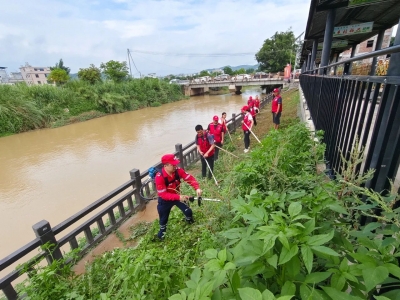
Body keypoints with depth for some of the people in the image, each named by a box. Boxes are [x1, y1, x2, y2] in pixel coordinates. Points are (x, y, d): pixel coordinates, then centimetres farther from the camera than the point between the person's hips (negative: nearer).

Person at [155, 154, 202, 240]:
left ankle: (190, 222, 42)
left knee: (188, 211, 6)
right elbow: (163, 194, -33)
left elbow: (190, 178, -21)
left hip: (177, 195, 4)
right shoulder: (159, 177, -34)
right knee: (163, 219, 12)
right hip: (165, 200, -3)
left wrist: (197, 188, -38)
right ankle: (162, 231, 47)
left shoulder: (178, 170, -22)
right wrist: (178, 197, -41)